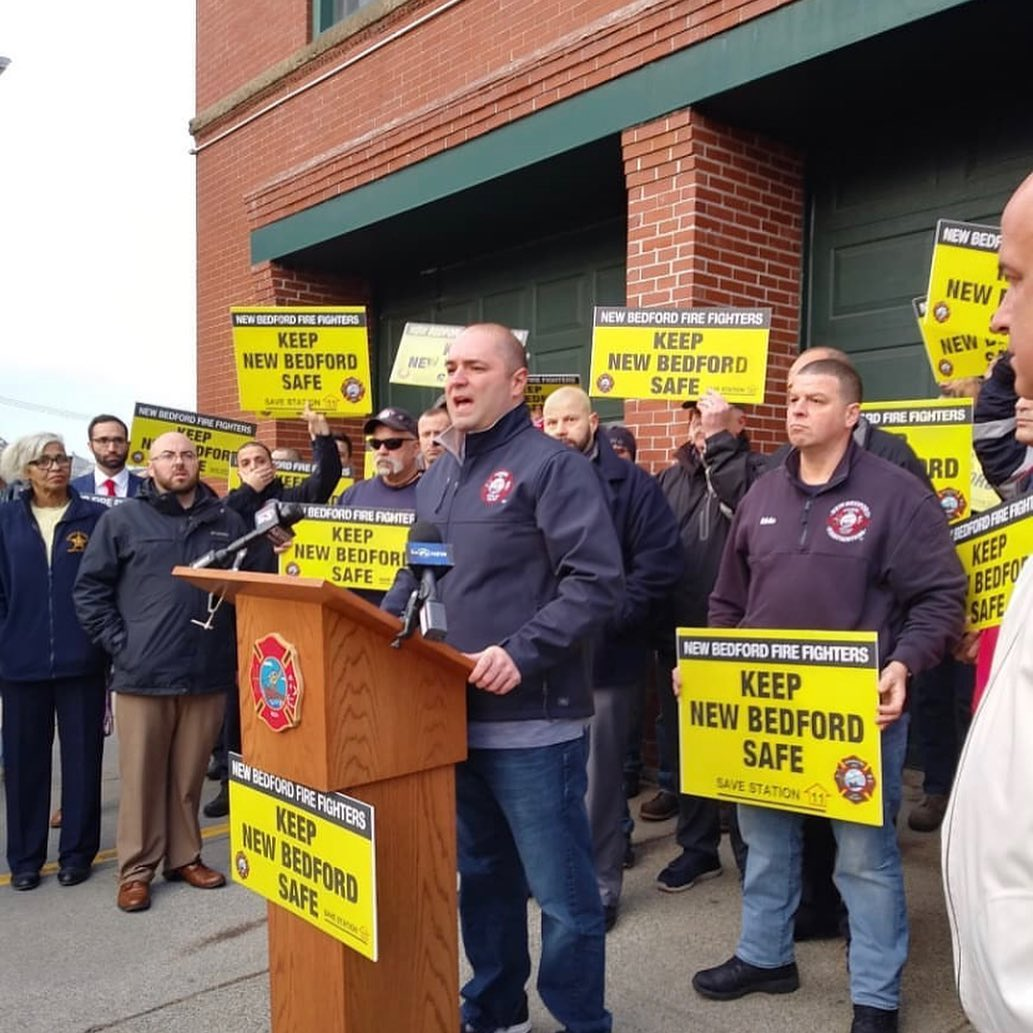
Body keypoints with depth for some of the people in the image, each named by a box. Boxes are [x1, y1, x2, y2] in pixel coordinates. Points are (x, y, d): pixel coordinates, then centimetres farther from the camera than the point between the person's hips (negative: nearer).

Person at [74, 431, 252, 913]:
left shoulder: (227, 521, 8)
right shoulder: (122, 519, 2)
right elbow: (90, 589, 1)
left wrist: (238, 644, 3)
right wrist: (120, 645, -6)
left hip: (208, 672, 2)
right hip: (143, 672, -2)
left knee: (189, 776, 13)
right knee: (142, 777, 6)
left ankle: (185, 856, 27)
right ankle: (136, 869, 18)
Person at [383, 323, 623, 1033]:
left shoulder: (551, 465, -10)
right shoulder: (437, 477, 14)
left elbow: (597, 582, -18)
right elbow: (413, 577, 21)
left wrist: (522, 653, -25)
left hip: (531, 720, -7)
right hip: (449, 715, 8)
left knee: (562, 892, 4)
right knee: (482, 875, 21)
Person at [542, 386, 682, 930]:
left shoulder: (631, 485, -3)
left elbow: (659, 564, -10)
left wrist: (610, 621, -16)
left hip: (603, 656, -4)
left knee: (596, 777, 6)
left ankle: (599, 886, 21)